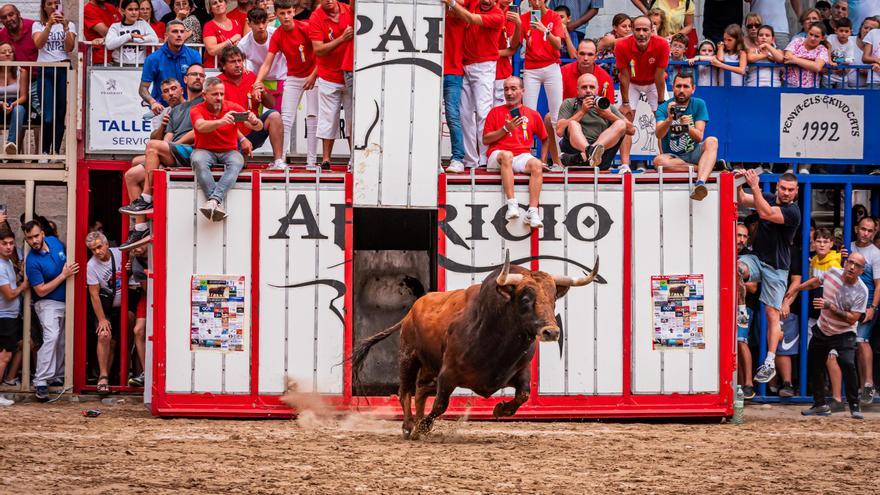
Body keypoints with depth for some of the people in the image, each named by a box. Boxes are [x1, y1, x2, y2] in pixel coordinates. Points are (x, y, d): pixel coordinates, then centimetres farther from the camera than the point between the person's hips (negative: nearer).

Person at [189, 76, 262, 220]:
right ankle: (218, 204, -44)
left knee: (236, 162, -33)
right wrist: (221, 121, -48)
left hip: (229, 151, 1)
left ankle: (214, 200, -47)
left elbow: (259, 127, -7)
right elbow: (201, 126, -29)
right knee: (198, 161, -35)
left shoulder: (233, 108, -1)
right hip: (205, 151, -1)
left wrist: (255, 122, -33)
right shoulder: (197, 110, -5)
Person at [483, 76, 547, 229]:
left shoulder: (533, 114, 19)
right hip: (497, 155, -1)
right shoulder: (495, 112, 16)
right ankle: (512, 205, -46)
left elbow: (545, 139, 25)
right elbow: (485, 140, 9)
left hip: (522, 156, 2)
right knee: (507, 155, -38)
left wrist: (543, 160, 11)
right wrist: (505, 129, -4)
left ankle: (533, 212, -41)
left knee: (536, 165, -32)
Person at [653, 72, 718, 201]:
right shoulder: (663, 108, -2)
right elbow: (659, 135, -20)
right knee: (658, 160, -35)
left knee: (711, 141, -29)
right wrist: (669, 119, -39)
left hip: (694, 154, 1)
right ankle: (708, 167, -23)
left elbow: (699, 136, -10)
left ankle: (700, 183, -52)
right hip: (672, 156, -1)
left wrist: (687, 127, -31)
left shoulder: (699, 104, 1)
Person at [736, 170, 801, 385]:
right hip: (756, 258, 5)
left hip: (776, 267, -4)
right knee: (735, 268, -30)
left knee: (772, 314, -5)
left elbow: (766, 213, -29)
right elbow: (741, 200, -1)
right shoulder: (768, 198, 5)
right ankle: (741, 311, -10)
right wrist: (738, 183, -20)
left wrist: (755, 186, -32)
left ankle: (770, 363, 0)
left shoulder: (793, 212, -16)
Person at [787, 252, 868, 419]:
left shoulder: (861, 291, -21)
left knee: (847, 363, -26)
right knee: (814, 365, 10)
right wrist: (795, 289, 18)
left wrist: (830, 307, -33)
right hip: (822, 330, 5)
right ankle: (820, 405, 25)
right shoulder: (832, 273, -9)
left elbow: (852, 319, -26)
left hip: (844, 334, -5)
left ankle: (854, 405, -14)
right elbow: (816, 282, 14)